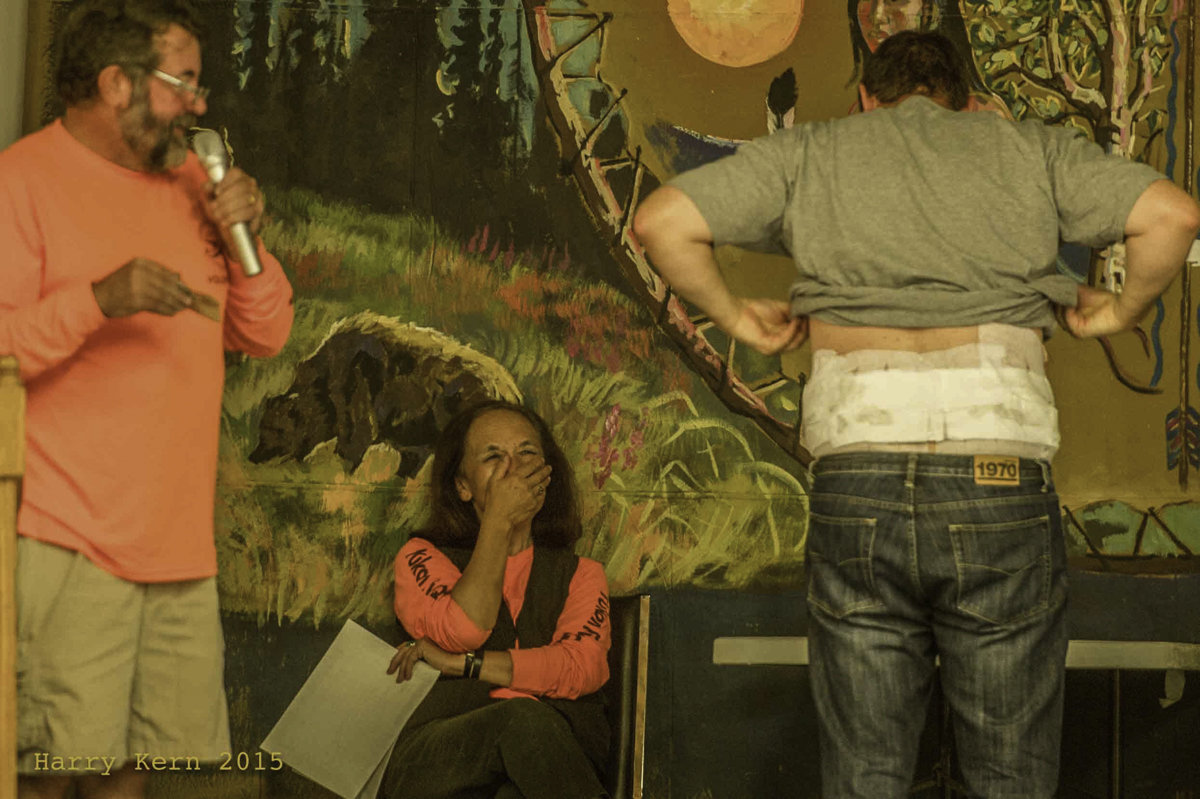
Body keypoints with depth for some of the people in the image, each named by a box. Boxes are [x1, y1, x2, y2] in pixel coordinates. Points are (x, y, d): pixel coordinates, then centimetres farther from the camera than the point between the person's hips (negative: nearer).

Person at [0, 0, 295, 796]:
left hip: (180, 542, 7)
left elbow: (265, 334, 18)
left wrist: (245, 238, 1)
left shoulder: (188, 181, 16)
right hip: (67, 547, -7)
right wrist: (99, 299, -26)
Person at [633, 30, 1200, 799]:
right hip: (1000, 476, 0)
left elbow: (662, 222, 8)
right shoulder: (1029, 148, 17)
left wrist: (738, 318, 19)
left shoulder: (809, 151, 18)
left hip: (857, 480, 1)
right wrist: (1122, 311, 19)